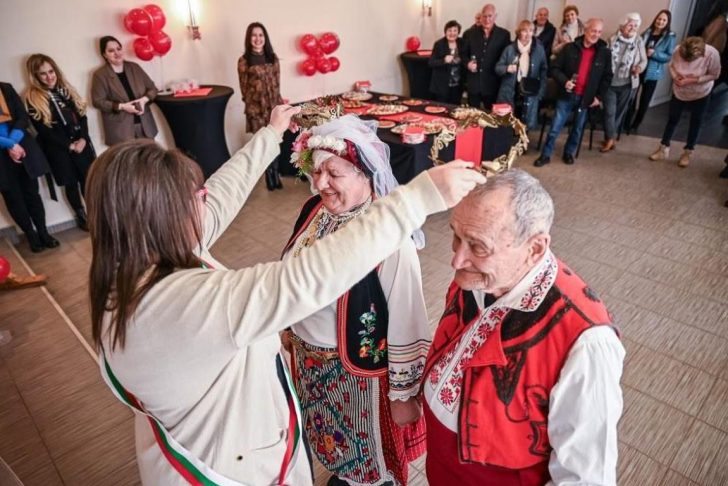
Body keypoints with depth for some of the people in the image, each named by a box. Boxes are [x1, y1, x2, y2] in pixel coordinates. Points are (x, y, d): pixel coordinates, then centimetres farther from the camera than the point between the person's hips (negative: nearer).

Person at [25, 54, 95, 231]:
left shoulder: (65, 89, 8)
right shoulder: (33, 99, -6)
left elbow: (82, 115, 4)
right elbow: (43, 131, -10)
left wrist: (83, 138, -11)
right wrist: (69, 145, -14)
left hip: (80, 143, 3)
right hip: (58, 149, -3)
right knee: (71, 184, 7)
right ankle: (82, 217, 22)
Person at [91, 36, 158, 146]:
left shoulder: (134, 67, 10)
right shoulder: (100, 75, -3)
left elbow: (152, 88, 11)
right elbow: (98, 101, -7)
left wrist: (144, 100, -10)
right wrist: (122, 106, -18)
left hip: (144, 124, 4)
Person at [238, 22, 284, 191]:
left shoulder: (272, 58, 7)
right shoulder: (244, 61, -4)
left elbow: (277, 83, 9)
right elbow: (244, 88, -3)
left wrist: (277, 102, 2)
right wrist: (252, 107, -5)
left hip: (274, 105, 3)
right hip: (256, 107, -3)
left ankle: (275, 172, 19)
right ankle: (270, 174, 17)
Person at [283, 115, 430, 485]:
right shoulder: (314, 209, -9)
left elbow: (407, 324, -23)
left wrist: (404, 393, -13)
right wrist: (292, 331, 17)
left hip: (359, 368, -7)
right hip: (310, 359, 7)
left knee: (369, 454, 22)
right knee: (334, 440, 33)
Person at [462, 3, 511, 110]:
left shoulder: (503, 34, 1)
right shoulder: (471, 34, 7)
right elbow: (463, 53, 11)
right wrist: (468, 63, -9)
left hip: (493, 85, -1)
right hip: (473, 84, 2)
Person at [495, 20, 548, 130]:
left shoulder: (539, 49, 3)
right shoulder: (510, 49, 2)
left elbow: (544, 71, 6)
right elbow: (498, 68, 5)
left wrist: (541, 91, -3)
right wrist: (507, 68, -17)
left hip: (530, 94, 0)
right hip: (510, 93, 0)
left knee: (526, 124, 1)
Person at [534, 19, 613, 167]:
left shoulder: (605, 53, 1)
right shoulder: (570, 48, -4)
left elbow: (607, 77, 8)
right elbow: (555, 68, -2)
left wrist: (599, 96, 0)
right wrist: (564, 81, -19)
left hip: (586, 98, 2)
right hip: (567, 95, -2)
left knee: (578, 129, 12)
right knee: (555, 127, -1)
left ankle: (569, 153, 29)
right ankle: (545, 155, 10)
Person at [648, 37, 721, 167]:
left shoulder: (712, 54, -30)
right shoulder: (679, 50, -25)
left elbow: (714, 75, -19)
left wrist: (692, 80, -30)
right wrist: (675, 77, -26)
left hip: (700, 94, -2)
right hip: (679, 92, 2)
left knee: (695, 123, 13)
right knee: (672, 119, 13)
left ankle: (688, 152, 29)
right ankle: (664, 149, 29)